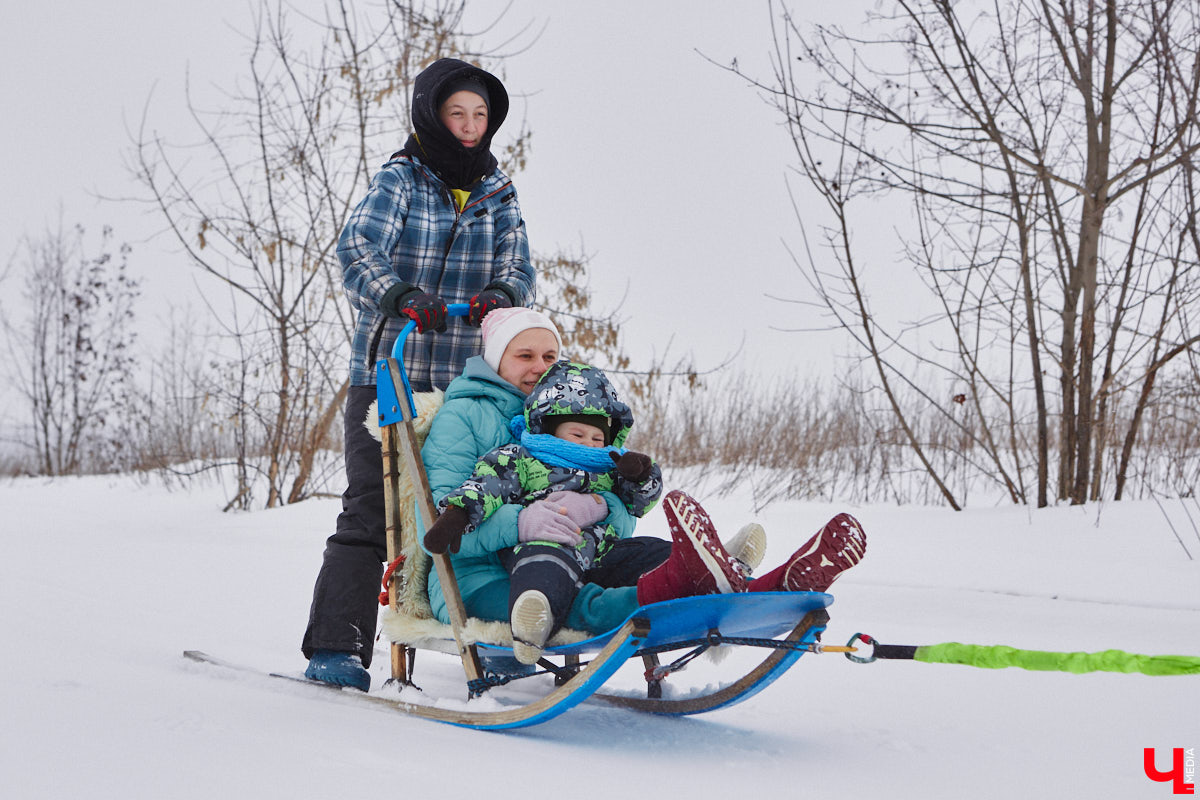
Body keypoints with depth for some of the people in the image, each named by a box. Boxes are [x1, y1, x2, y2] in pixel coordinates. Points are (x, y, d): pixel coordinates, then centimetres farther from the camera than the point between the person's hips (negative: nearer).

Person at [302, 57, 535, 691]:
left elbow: (518, 265, 3)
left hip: (467, 378, 4)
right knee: (371, 507, -10)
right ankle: (334, 647, -7)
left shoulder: (497, 193, 13)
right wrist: (398, 295, -36)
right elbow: (357, 248, -15)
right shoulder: (400, 180, 0)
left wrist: (501, 293, -22)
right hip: (388, 372, -4)